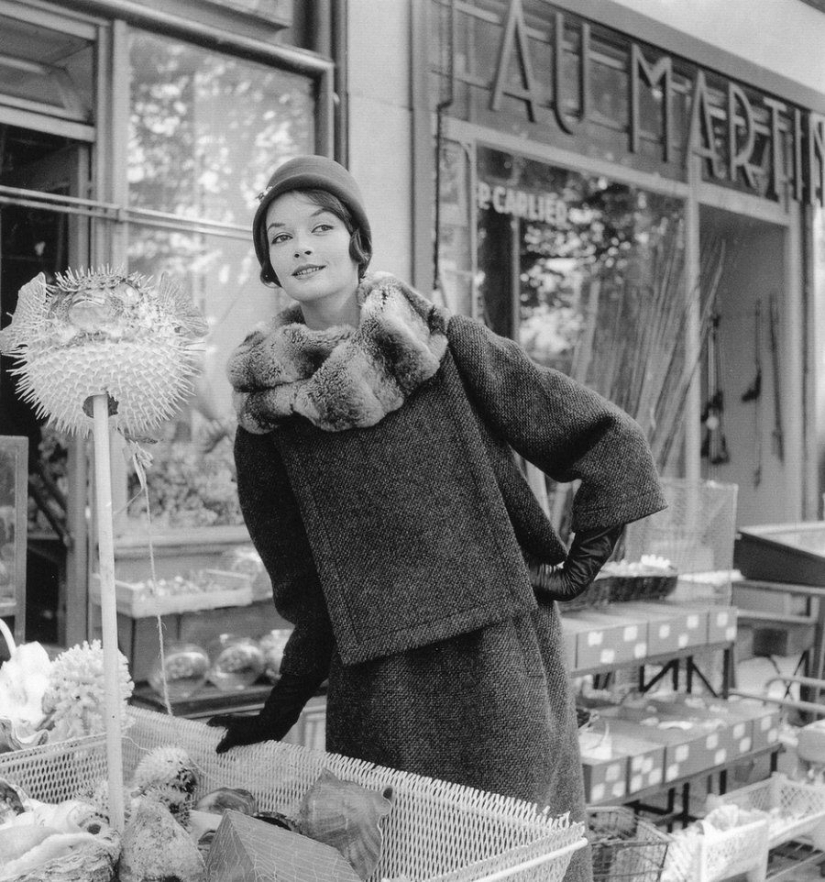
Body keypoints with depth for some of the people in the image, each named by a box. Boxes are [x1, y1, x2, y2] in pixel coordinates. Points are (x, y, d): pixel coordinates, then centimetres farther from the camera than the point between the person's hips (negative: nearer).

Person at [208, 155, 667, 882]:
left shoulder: (446, 344, -4)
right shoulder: (266, 407, 4)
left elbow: (606, 439, 0)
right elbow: (300, 584, 9)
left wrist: (582, 560, -2)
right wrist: (279, 712, 7)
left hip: (497, 665, -2)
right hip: (374, 687, 2)